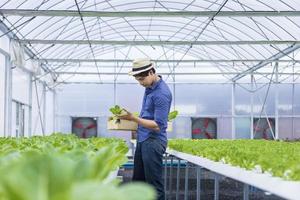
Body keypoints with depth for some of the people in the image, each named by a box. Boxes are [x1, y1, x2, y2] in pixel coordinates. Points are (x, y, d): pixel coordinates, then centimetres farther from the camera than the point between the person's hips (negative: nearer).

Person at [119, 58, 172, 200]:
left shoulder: (162, 93, -20)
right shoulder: (149, 87, 8)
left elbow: (157, 126, -23)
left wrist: (134, 118, -26)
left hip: (153, 141, -10)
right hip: (142, 139, 10)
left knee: (154, 184, -3)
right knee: (138, 181, 16)